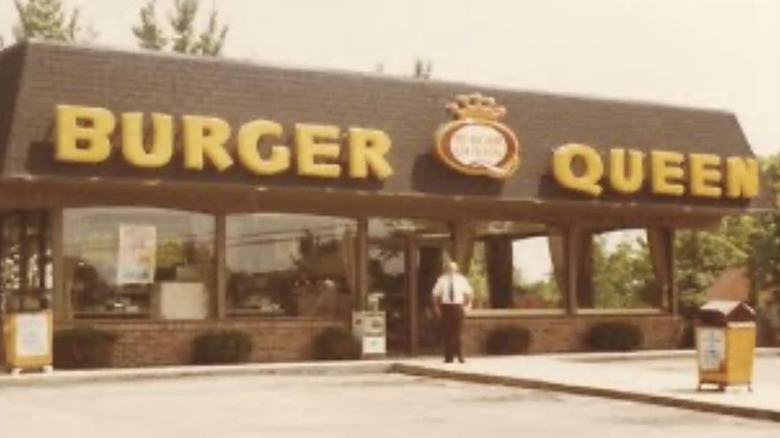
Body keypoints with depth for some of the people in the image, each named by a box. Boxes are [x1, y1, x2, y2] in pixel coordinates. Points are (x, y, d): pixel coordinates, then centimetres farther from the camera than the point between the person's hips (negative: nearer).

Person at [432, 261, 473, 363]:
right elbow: (436, 294, 7)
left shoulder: (461, 279, 3)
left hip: (458, 306, 0)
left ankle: (459, 356, 4)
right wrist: (436, 307, 2)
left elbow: (468, 293, 13)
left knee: (457, 332, -2)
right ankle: (448, 356, 6)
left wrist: (467, 305, 4)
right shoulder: (442, 280, 1)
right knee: (446, 332, 0)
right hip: (445, 306, 0)